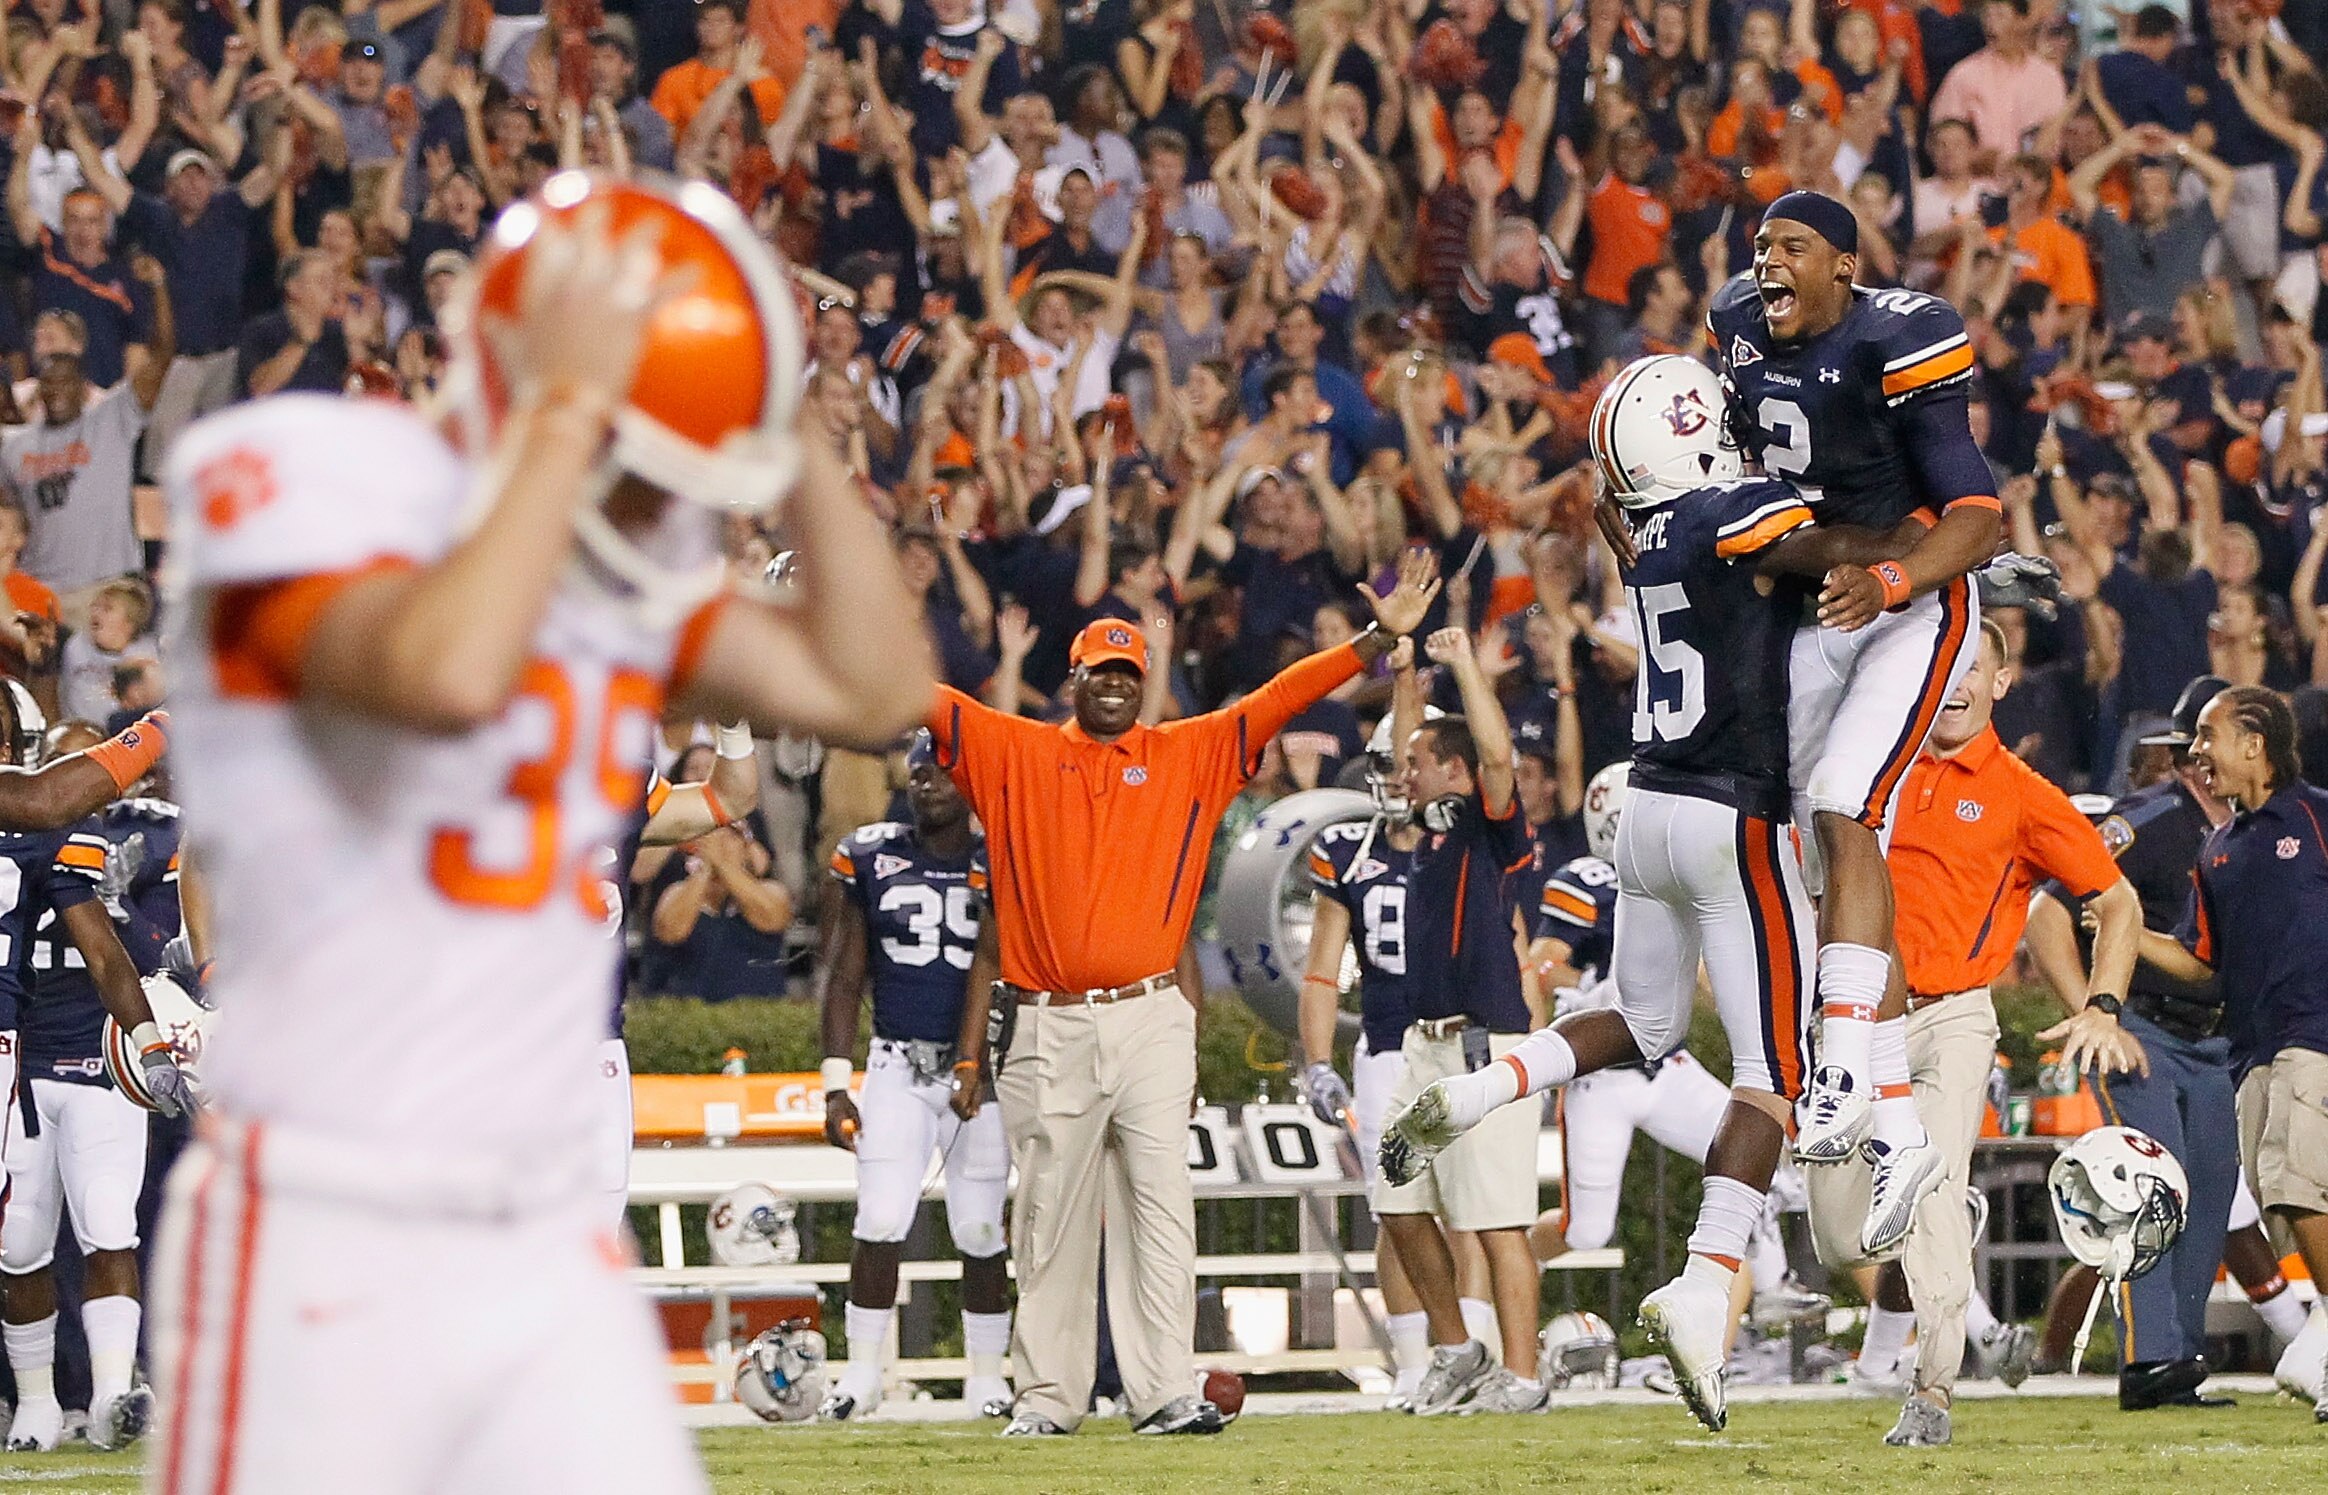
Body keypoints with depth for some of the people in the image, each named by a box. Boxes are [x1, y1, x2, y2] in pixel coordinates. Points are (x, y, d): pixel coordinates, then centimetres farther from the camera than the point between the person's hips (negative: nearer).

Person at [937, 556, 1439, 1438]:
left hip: (1151, 1024, 0)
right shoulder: (1014, 753, 10)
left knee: (1160, 1206, -6)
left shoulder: (1189, 756, 11)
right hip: (1049, 1029, 0)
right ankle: (1045, 1394, 11)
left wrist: (1379, 637, -1)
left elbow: (1280, 700, 6)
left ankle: (1166, 1395, -9)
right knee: (1050, 1216, 4)